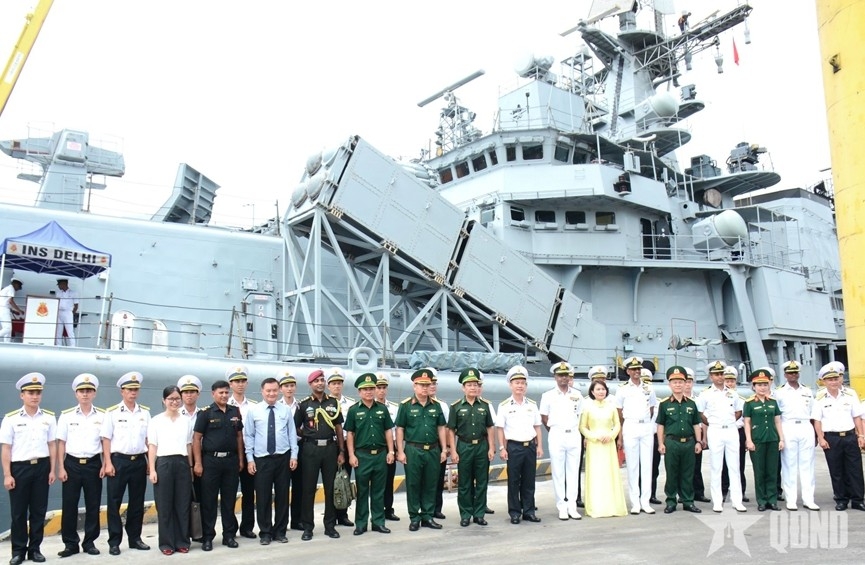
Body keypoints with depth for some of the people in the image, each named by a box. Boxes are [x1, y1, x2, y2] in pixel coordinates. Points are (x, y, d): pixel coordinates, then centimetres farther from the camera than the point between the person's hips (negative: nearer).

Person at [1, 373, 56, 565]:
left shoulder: (49, 417, 4)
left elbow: (51, 445, 7)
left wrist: (52, 470, 3)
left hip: (42, 466, 2)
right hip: (19, 468, -2)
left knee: (39, 511, 8)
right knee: (18, 512, 4)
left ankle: (35, 548, 19)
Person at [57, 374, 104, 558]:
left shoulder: (102, 416, 2)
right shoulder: (66, 415, 1)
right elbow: (61, 443, 2)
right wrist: (61, 468, -2)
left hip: (93, 464, 1)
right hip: (72, 464, 0)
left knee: (93, 505, 6)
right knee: (69, 505, 2)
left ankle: (90, 542, 18)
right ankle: (70, 543, 14)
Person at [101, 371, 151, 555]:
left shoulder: (145, 412, 7)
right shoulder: (112, 412, -3)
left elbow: (148, 439, 10)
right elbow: (106, 439, -4)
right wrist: (108, 463, -10)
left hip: (139, 461, 3)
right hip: (119, 460, -3)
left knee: (137, 502, 10)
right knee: (114, 502, 2)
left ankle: (135, 538, 20)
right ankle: (114, 541, 11)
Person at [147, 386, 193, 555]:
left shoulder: (186, 420, 10)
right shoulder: (156, 420, 2)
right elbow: (152, 446, 0)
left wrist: (190, 467, 9)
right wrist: (152, 469, -6)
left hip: (182, 464, 3)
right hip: (164, 464, -2)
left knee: (183, 504, 5)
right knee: (164, 505, 3)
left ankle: (182, 541, 14)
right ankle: (166, 543, 12)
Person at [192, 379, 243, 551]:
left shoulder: (235, 412, 7)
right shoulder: (205, 413, -4)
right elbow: (196, 439, -5)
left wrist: (240, 459, 7)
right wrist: (198, 463, -10)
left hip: (231, 460, 3)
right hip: (211, 460, -3)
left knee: (229, 500, 10)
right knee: (208, 501, 4)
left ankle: (229, 535, 19)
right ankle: (207, 537, 14)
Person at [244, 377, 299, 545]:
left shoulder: (286, 410, 3)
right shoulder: (253, 411, 0)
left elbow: (292, 434, 4)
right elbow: (248, 436, 1)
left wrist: (294, 455, -1)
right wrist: (250, 459, -3)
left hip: (283, 458, 1)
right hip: (261, 459, -1)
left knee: (282, 495, 8)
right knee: (263, 497, 4)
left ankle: (280, 531, 20)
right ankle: (265, 532, 17)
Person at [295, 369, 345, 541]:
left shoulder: (333, 402, 7)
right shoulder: (304, 404, 1)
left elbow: (339, 428, 9)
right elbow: (295, 429, 6)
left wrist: (341, 451, 6)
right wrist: (309, 436, -2)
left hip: (330, 448, 2)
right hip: (311, 449, -2)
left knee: (330, 488, 8)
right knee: (308, 489, 2)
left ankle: (330, 525, 18)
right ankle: (308, 527, 12)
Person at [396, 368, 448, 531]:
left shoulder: (436, 405, 8)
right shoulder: (405, 405, -3)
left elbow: (441, 428, 12)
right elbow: (400, 429, -3)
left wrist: (444, 449, 7)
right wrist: (400, 452, -7)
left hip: (433, 450, 4)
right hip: (413, 450, -3)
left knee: (430, 485, 9)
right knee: (413, 485, 4)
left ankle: (428, 517, 20)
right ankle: (414, 518, 15)